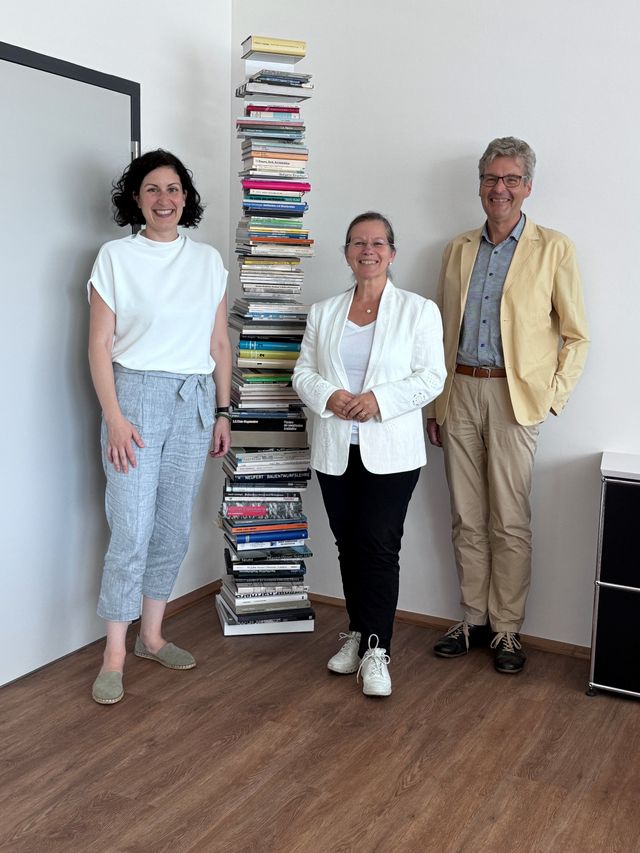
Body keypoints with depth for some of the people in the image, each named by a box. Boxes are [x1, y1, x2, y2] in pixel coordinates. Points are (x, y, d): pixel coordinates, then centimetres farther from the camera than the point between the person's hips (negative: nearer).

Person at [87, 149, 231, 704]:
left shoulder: (208, 261, 10)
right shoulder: (116, 257, -1)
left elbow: (220, 343, 12)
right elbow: (100, 344, -5)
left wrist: (223, 413, 9)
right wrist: (114, 418, -13)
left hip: (195, 400, 4)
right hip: (137, 394, -4)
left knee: (175, 529, 9)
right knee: (132, 529, -6)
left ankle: (151, 636, 26)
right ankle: (114, 656, 7)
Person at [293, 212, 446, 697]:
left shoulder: (419, 310, 0)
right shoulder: (323, 313, 11)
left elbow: (431, 376, -6)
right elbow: (304, 372, 9)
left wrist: (379, 399, -18)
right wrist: (328, 396, -12)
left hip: (391, 450, -3)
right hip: (335, 449, 4)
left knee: (379, 547, -7)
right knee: (349, 544, 11)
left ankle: (376, 651, 2)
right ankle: (358, 634, 26)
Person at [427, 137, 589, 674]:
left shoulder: (554, 249, 1)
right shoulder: (458, 250, 13)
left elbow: (576, 336, 2)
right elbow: (445, 333, 14)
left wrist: (554, 397, -7)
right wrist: (434, 404, 11)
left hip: (514, 395, -4)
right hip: (460, 392, 4)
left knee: (510, 524, 1)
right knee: (466, 519, 10)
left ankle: (507, 630, 15)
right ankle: (474, 619, 23)